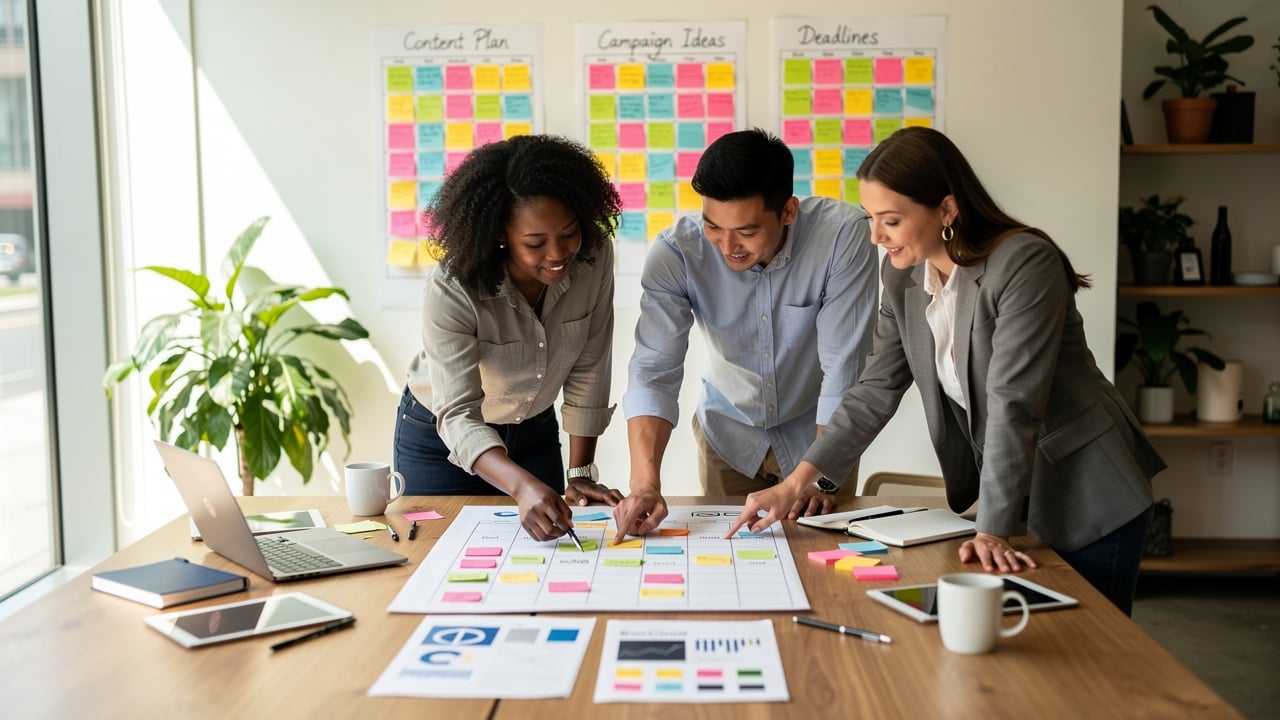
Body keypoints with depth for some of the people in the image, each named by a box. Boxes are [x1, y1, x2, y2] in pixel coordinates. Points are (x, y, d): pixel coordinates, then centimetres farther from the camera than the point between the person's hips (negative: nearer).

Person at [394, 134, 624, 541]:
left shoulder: (594, 256, -22)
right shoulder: (451, 291, -34)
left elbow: (588, 371, -13)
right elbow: (458, 417, -39)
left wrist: (580, 473, -12)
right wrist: (523, 487, -55)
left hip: (534, 431, 4)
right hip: (439, 437, -3)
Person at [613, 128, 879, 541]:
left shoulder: (842, 236, -28)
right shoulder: (675, 253, -25)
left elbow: (843, 368, -25)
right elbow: (654, 372, -27)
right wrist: (644, 483, -40)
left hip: (815, 431, -1)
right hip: (728, 434, 1)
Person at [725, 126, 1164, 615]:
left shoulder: (1024, 264, -24)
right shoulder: (903, 275, -2)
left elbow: (1013, 402, -28)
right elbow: (876, 390, -1)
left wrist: (992, 531, -29)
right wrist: (796, 482, -9)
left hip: (1090, 495, -6)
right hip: (1017, 493, 6)